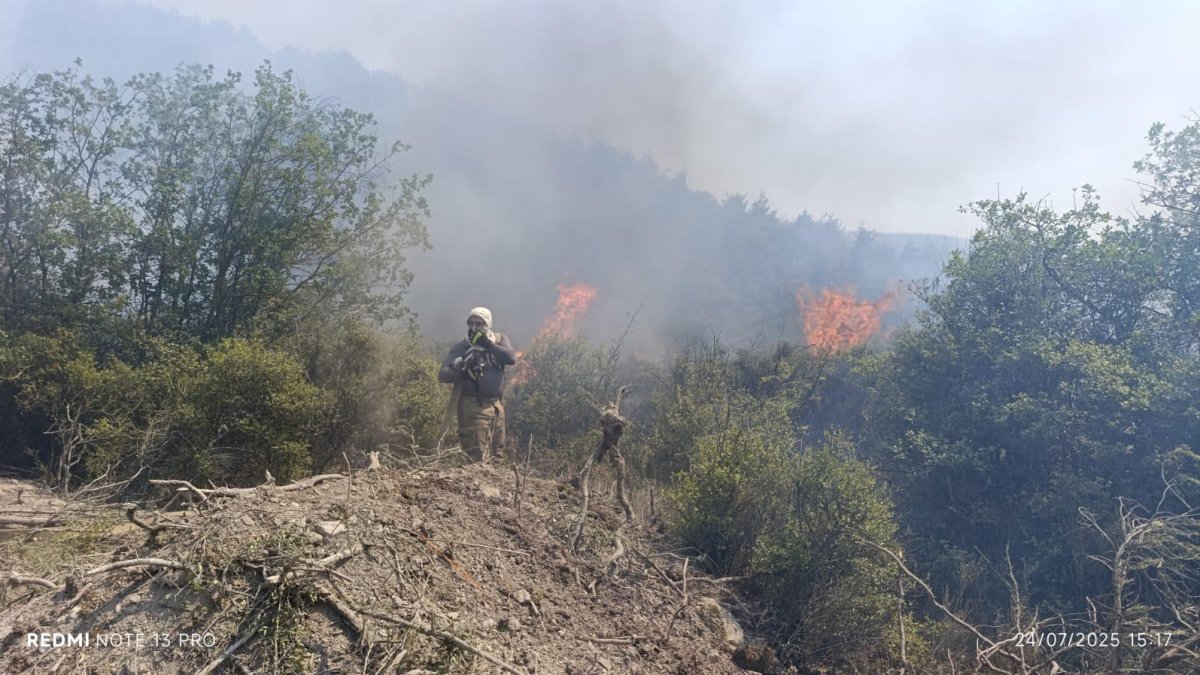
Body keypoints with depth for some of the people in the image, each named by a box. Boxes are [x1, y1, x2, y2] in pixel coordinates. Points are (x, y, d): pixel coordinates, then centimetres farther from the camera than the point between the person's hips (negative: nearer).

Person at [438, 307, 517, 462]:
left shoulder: (499, 340, 8)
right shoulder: (460, 347, -1)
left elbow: (511, 358, -11)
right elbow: (442, 375, -7)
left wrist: (487, 344, -15)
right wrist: (461, 369, -23)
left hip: (497, 406, 5)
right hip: (474, 407, -4)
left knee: (499, 454, 16)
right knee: (479, 457, -9)